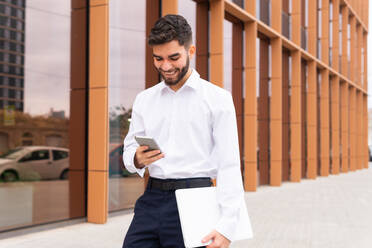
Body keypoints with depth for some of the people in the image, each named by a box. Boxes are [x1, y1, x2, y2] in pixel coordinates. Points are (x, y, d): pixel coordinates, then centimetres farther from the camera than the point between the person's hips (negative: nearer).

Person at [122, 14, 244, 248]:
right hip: (151, 200, 4)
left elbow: (229, 165, -6)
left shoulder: (218, 99, -1)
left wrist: (227, 227, -14)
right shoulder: (144, 100, 13)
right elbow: (129, 150, 16)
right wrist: (137, 160, -9)